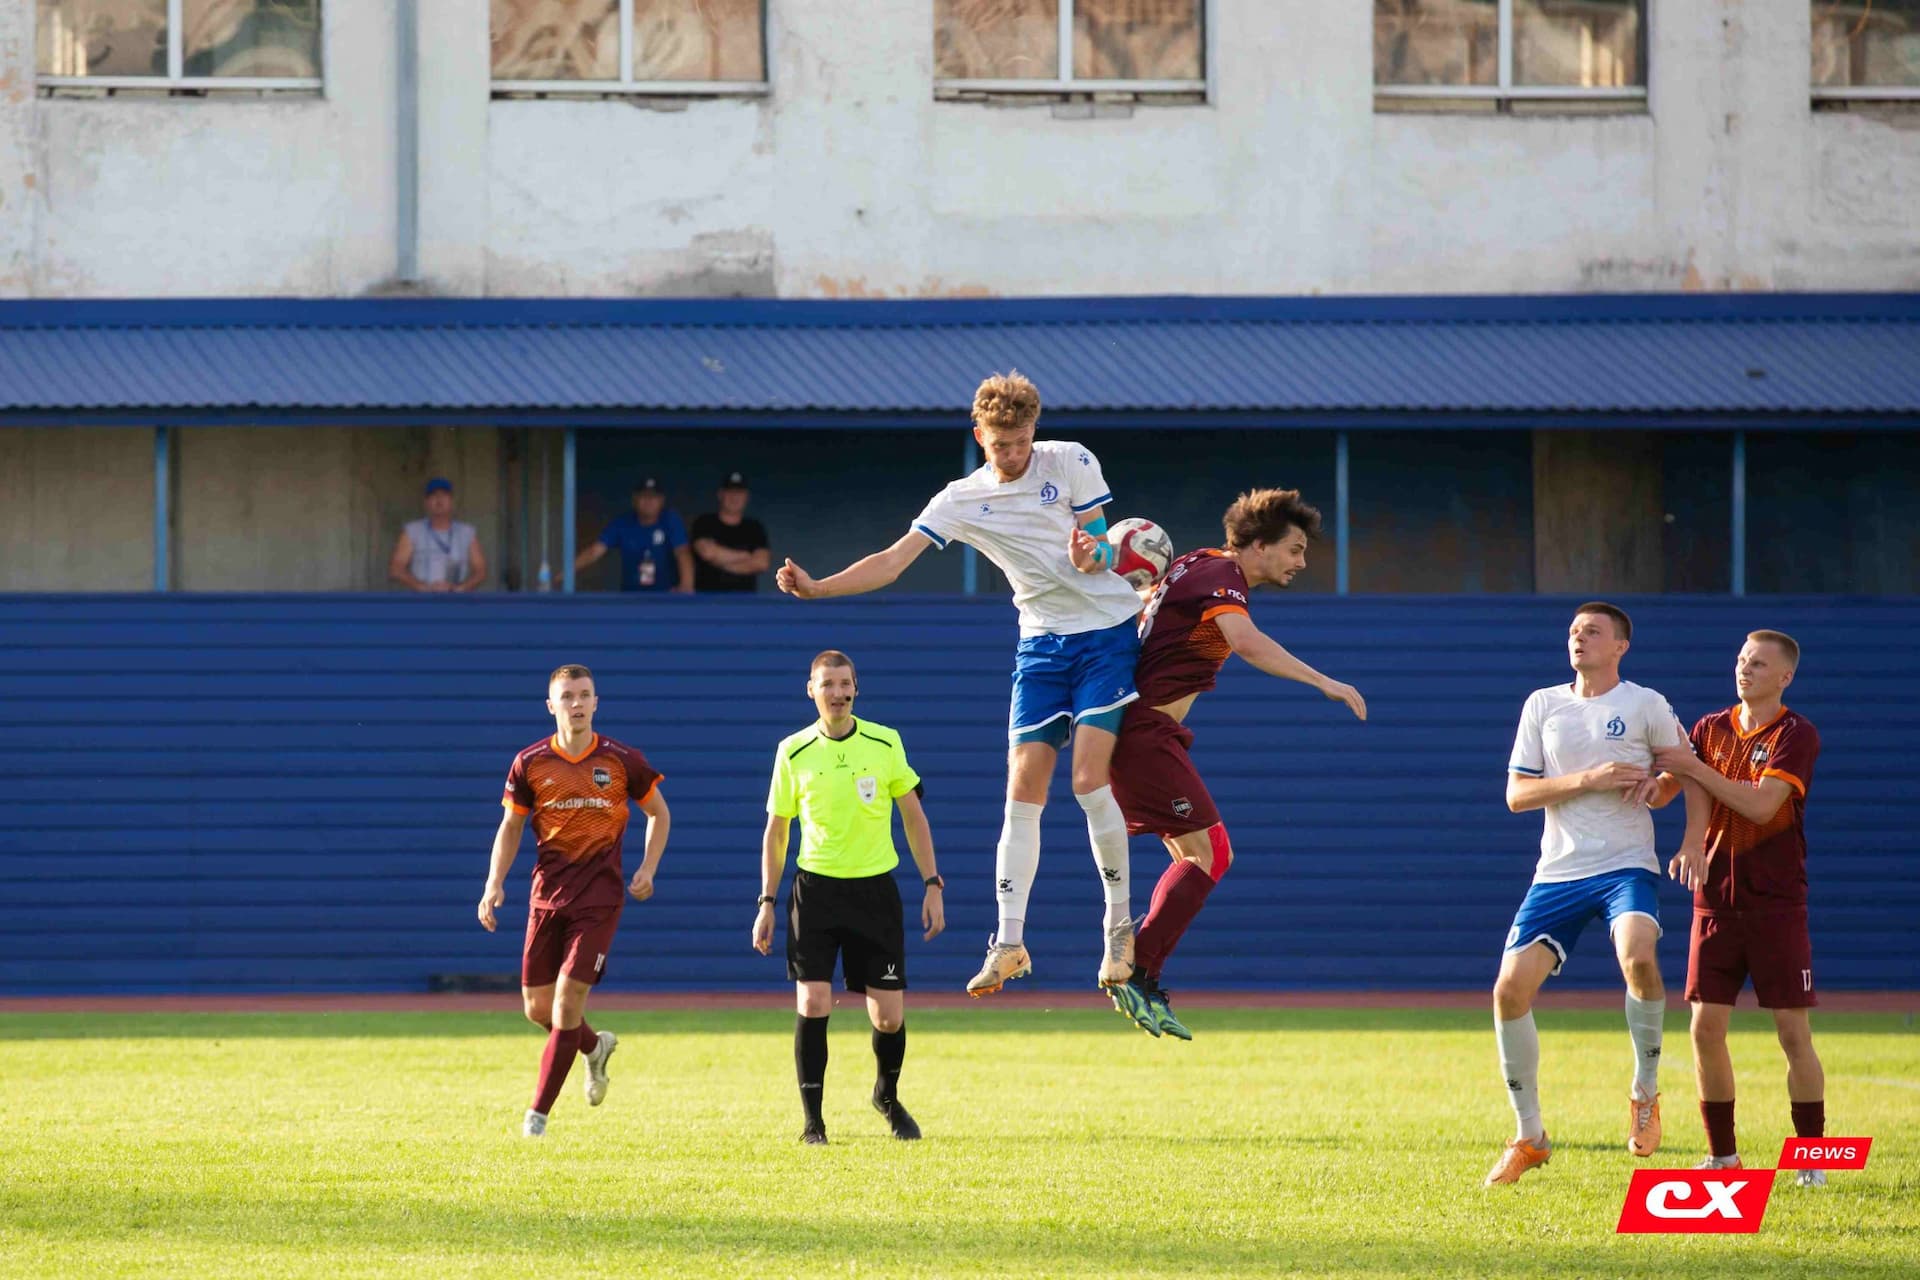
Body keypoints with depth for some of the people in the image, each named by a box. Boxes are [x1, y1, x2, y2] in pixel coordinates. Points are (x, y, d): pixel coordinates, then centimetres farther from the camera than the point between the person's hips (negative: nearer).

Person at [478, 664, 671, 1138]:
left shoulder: (621, 761, -2)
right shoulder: (530, 763, 1)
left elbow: (659, 813, 12)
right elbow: (510, 826, 11)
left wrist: (647, 869, -1)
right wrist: (495, 883, -1)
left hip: (599, 896, -3)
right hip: (547, 894, 3)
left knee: (568, 1001, -11)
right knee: (537, 1007, 5)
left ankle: (538, 1113, -3)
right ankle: (595, 1048, 38)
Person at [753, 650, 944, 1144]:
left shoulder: (885, 744, 0)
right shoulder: (793, 752, 0)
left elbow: (913, 816, 7)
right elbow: (776, 830, 7)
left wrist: (932, 885, 2)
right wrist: (767, 903, 3)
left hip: (875, 889, 1)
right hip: (815, 887, -1)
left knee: (889, 1017, 0)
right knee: (813, 1003, -13)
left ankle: (888, 1097, 30)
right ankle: (813, 1121, -3)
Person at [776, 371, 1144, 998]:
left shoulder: (1072, 463, -3)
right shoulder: (962, 500, 3)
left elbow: (1103, 548, -3)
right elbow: (894, 559, -2)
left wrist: (1091, 556, -28)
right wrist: (816, 587, -14)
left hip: (1106, 633, -3)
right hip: (1041, 643, 3)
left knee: (1090, 780, -14)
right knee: (1022, 792, -4)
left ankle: (1119, 924, -1)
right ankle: (1009, 943, -3)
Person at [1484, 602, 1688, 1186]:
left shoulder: (1645, 705, 3)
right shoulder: (1543, 705, 9)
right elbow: (1517, 793, 3)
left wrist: (1654, 790, -5)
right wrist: (1587, 780, -11)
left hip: (1626, 867, -3)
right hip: (1558, 871, 3)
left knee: (1638, 956, -33)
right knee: (1510, 989, -8)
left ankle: (1645, 1093, -9)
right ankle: (1529, 1138, 7)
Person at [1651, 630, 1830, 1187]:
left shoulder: (1796, 735, -6)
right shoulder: (1711, 729, 10)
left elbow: (1762, 804, -18)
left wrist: (1695, 769, -18)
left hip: (1776, 903, -4)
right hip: (1716, 898, 4)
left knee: (1793, 1031, -4)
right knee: (1706, 1027, -2)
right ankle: (1722, 1155, 8)